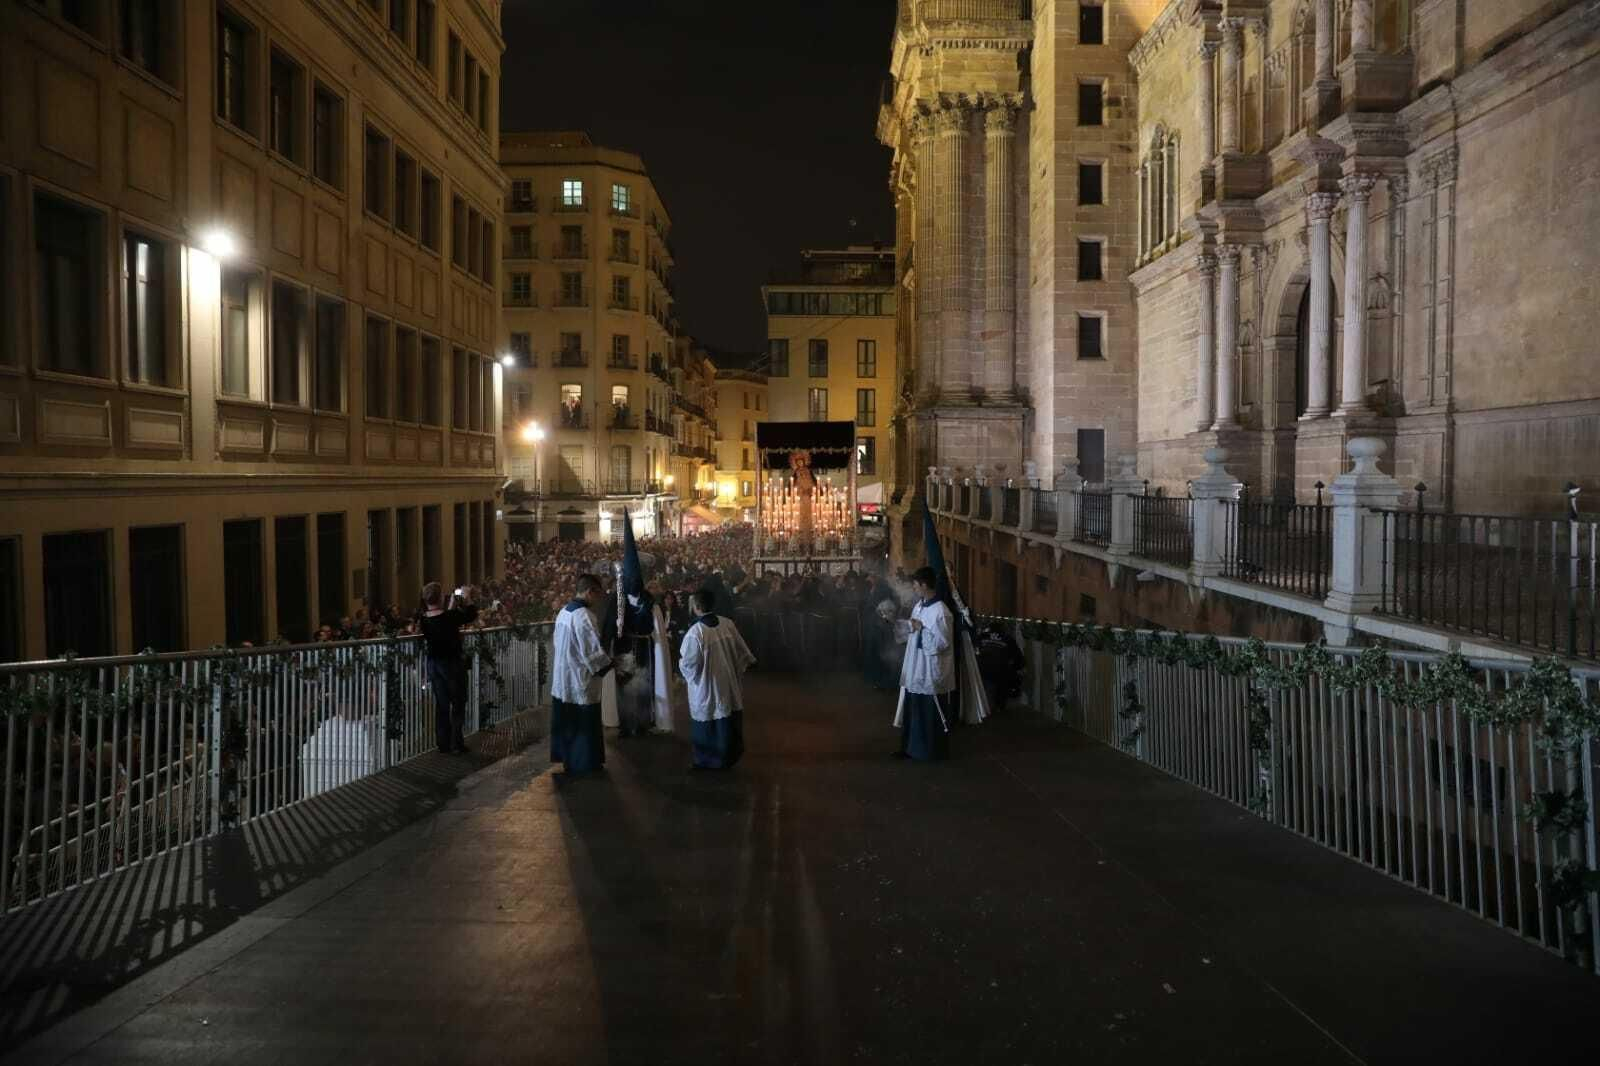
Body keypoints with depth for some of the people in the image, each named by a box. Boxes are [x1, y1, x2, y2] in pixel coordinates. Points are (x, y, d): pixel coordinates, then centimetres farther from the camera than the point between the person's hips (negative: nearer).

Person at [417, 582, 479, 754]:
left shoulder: (423, 620, -8)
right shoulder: (451, 617, -22)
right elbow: (472, 615, -6)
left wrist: (452, 606, 18)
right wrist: (467, 598, 6)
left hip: (434, 664, 5)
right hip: (452, 663, -5)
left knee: (441, 704, 13)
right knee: (458, 703, 8)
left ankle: (443, 744, 18)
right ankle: (456, 743, 8)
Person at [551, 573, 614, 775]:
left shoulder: (563, 612, 5)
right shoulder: (583, 615, -22)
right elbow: (594, 651, -23)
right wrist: (609, 664, -5)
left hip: (562, 681, 9)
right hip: (581, 682, -9)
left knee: (567, 725, 18)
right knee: (584, 727, 4)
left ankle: (567, 759, 29)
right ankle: (585, 765, 12)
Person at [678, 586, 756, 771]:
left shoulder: (695, 633, -24)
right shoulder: (728, 623, -8)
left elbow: (689, 665, -17)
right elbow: (742, 652, 1)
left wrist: (681, 666, 5)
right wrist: (735, 670, 16)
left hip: (706, 688, -5)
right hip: (729, 684, 5)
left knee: (707, 726, 12)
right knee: (727, 722, 18)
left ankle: (706, 760, 25)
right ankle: (729, 757, 30)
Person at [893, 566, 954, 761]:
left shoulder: (941, 612, -21)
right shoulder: (919, 605, 7)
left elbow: (942, 643, -22)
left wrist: (921, 629, -20)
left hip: (931, 672, -9)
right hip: (915, 668, 9)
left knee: (932, 715, 5)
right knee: (912, 711, 16)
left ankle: (935, 751, 17)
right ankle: (910, 748, 26)